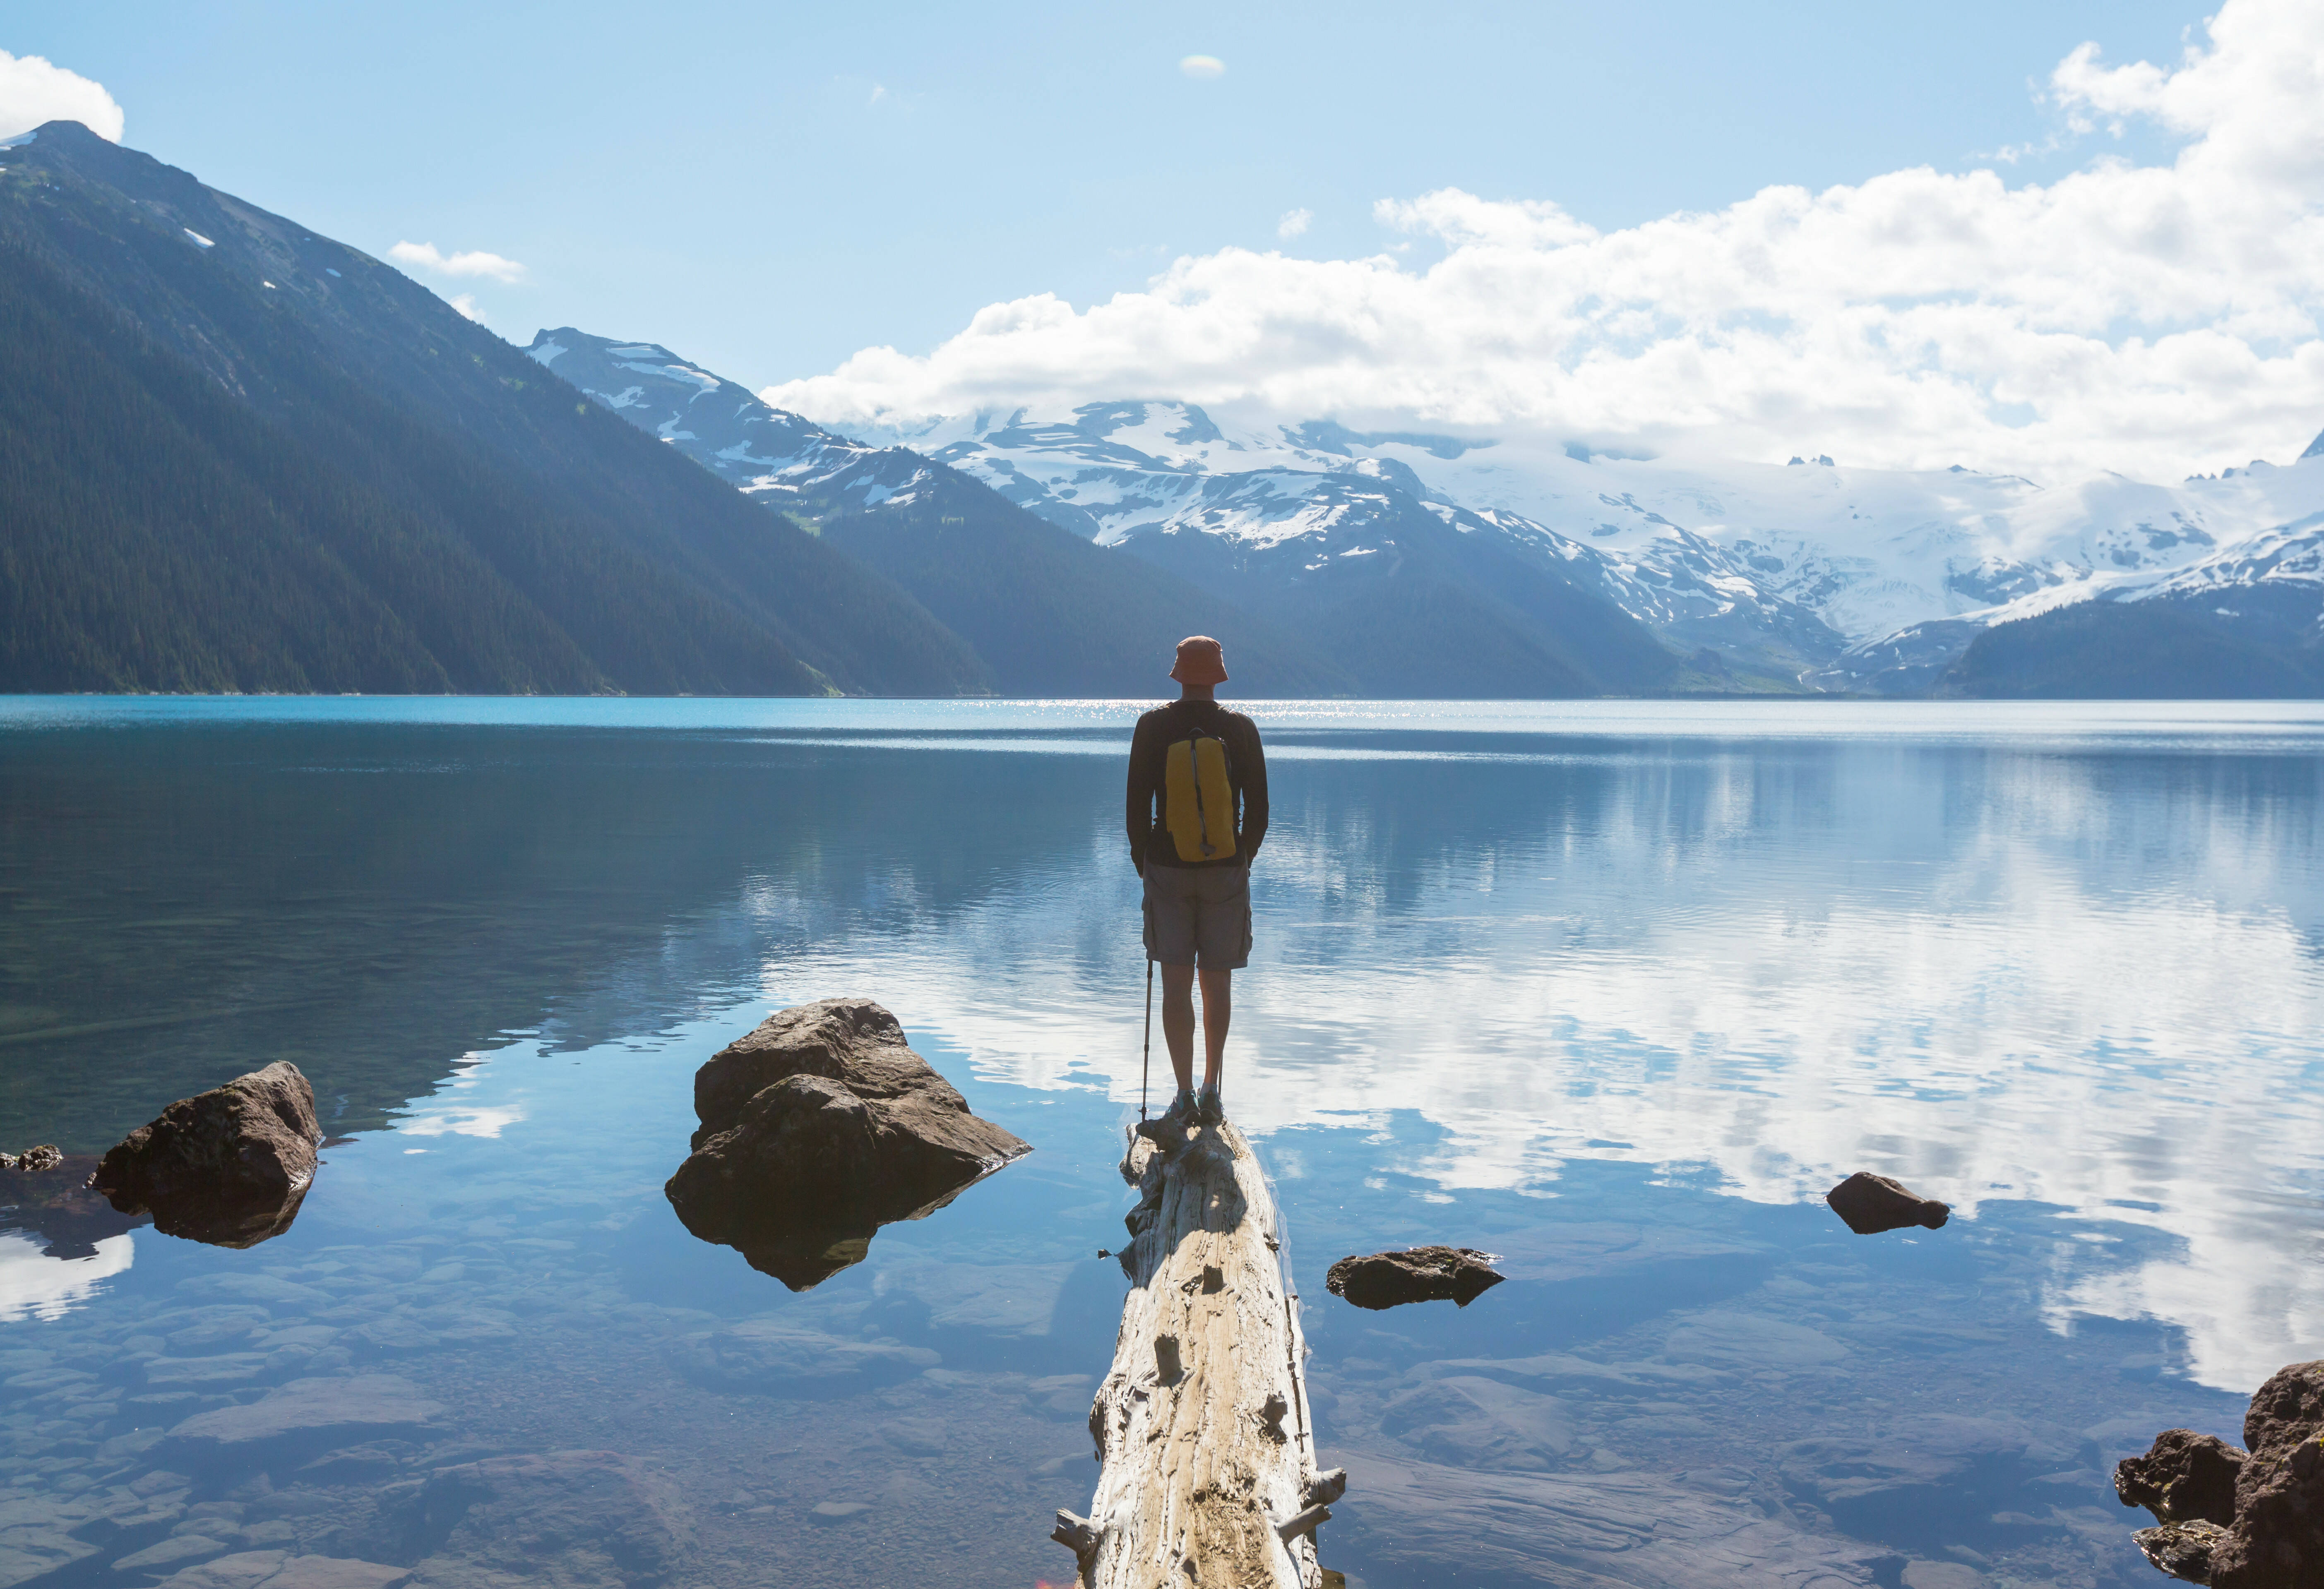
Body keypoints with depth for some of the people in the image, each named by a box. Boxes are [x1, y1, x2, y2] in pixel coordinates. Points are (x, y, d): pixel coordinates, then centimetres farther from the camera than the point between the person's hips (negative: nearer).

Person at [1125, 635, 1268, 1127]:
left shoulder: (1153, 728, -4)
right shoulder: (1241, 729, -3)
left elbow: (1137, 804, -2)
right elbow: (1258, 808, 1)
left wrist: (1142, 860, 12)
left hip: (1168, 869, -1)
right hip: (1226, 871, 1)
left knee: (1176, 984, 2)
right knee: (1217, 984, 11)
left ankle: (1185, 1096, -2)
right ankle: (1211, 1093, 17)